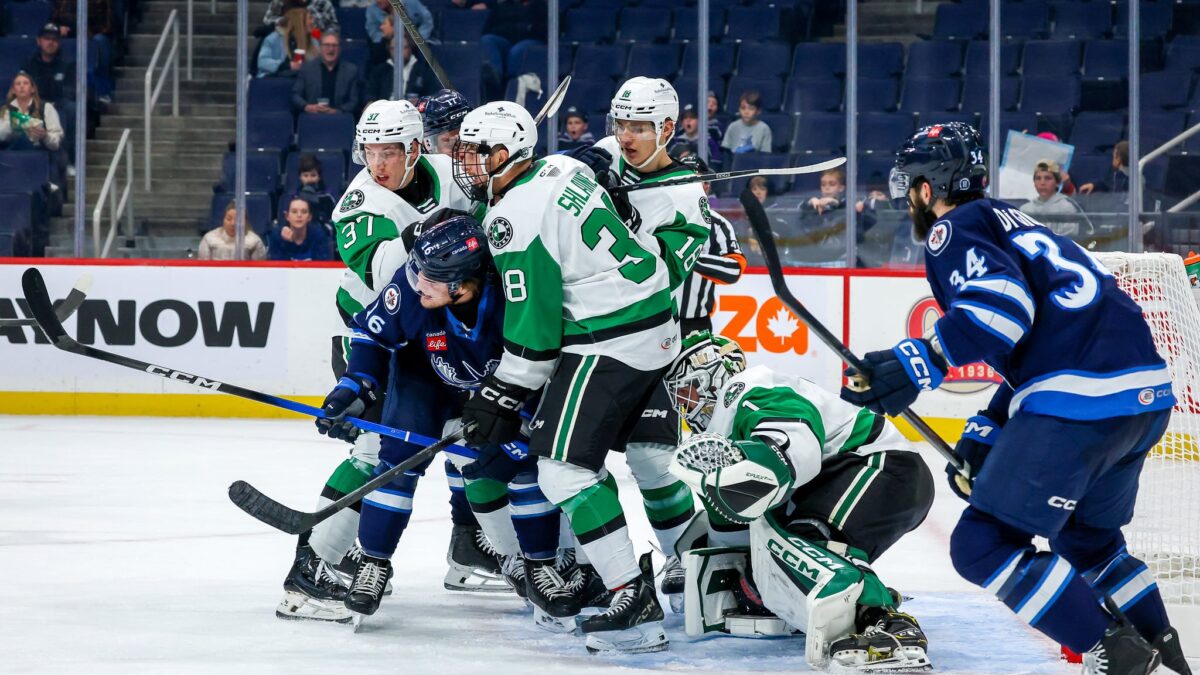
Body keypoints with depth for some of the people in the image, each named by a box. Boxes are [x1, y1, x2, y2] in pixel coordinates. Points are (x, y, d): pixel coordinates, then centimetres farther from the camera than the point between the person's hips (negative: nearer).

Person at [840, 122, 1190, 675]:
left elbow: (1002, 302, -18)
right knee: (1087, 538, 29)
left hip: (1080, 400, -10)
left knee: (983, 545, -4)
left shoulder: (954, 229, 3)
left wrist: (922, 363, -23)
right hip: (1149, 394, 10)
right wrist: (984, 434, 29)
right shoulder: (1010, 225, 31)